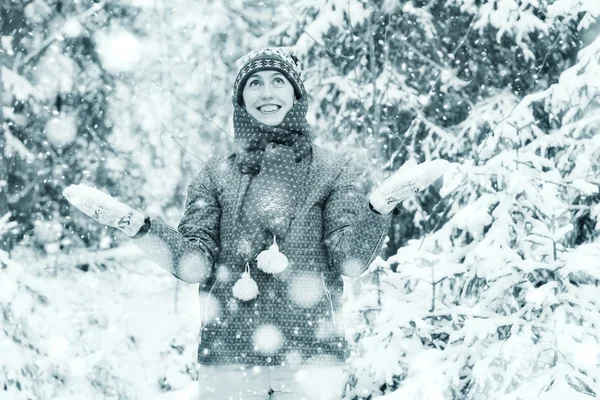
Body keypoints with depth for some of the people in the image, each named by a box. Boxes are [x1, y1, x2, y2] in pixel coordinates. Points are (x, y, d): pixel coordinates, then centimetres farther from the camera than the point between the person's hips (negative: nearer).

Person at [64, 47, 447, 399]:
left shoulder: (330, 169, 7)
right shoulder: (217, 174, 9)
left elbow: (352, 260, -3)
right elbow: (194, 265, 1)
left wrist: (383, 201, -18)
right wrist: (131, 222, -9)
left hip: (311, 356, -1)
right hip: (229, 356, 1)